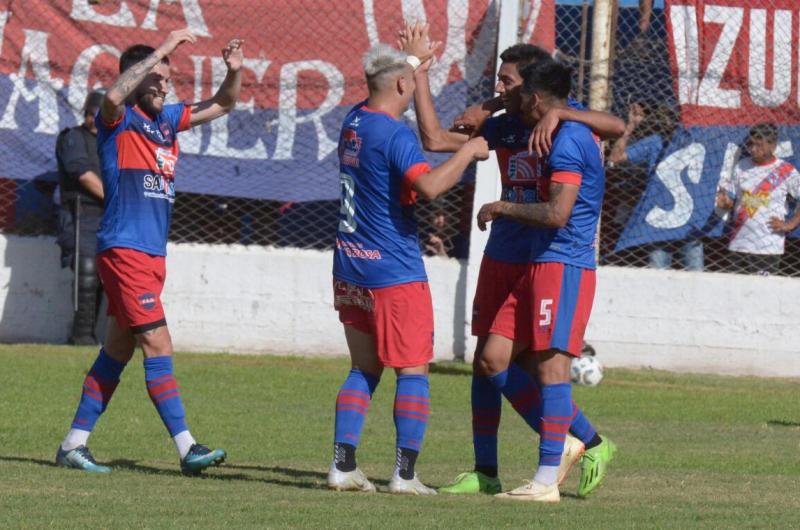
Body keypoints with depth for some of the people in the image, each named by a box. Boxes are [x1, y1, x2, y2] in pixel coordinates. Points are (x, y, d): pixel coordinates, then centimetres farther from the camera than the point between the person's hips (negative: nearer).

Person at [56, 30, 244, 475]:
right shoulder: (119, 120, -8)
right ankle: (187, 448, -14)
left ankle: (74, 444, 18)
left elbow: (221, 105, 24)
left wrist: (235, 71, 3)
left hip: (153, 254, 9)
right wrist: (163, 49, -31)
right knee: (158, 347, -12)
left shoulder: (168, 119, 14)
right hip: (124, 251, -9)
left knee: (118, 352, 12)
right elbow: (113, 96, -32)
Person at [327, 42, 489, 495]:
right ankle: (405, 473, -6)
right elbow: (429, 186, -30)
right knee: (413, 372, -1)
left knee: (364, 369, 13)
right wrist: (468, 153, -16)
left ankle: (343, 466, 5)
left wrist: (415, 60, 44)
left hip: (350, 266, 8)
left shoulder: (354, 121, 9)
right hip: (396, 271, -8)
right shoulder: (395, 134, -16)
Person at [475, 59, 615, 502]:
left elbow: (557, 214, -21)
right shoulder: (578, 135, 16)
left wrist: (503, 208, -9)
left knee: (551, 365, -9)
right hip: (540, 266, 10)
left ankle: (547, 481, -7)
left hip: (563, 266, -10)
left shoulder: (567, 141, -14)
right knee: (494, 359, 6)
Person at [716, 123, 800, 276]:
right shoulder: (741, 167, 8)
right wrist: (724, 202, -11)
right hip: (740, 245, 4)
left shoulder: (786, 171, -3)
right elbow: (731, 199, 12)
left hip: (769, 248, -4)